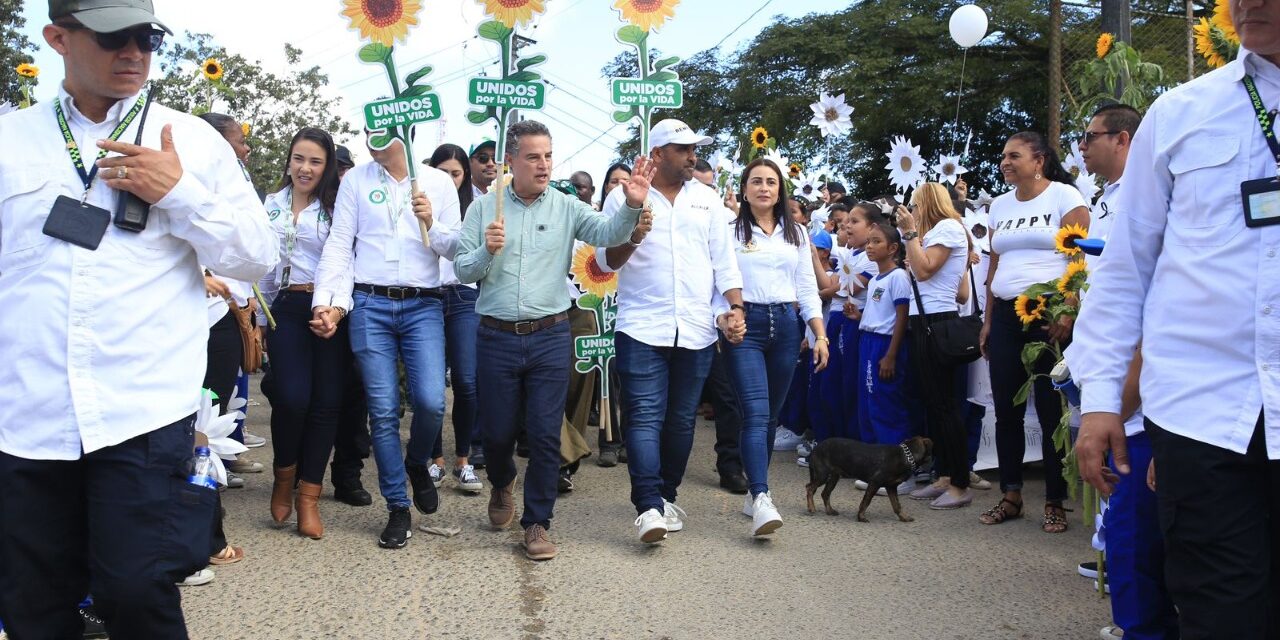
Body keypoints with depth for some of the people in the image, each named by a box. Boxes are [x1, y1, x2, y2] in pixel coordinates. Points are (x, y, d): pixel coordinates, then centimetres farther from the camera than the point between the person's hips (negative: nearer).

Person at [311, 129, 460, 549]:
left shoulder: (439, 182, 8)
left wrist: (432, 224, -11)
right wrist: (328, 303, -8)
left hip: (423, 305, 0)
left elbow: (455, 248, 8)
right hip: (369, 304, 0)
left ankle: (417, 464, 22)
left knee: (431, 402, -12)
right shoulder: (355, 180, 7)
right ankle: (398, 509, 14)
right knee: (383, 410, 0)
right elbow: (338, 246, 2)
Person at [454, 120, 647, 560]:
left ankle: (537, 522, 16)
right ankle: (502, 483, 44)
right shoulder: (484, 208, 3)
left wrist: (632, 206, -34)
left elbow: (608, 233, -15)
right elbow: (462, 270, 1)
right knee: (496, 430, 11)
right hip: (497, 337, 1)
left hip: (550, 337, 0)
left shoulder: (566, 207, 2)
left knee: (545, 434, 1)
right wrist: (486, 252, -19)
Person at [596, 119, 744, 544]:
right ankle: (649, 507, -13)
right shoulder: (623, 198, 3)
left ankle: (666, 496, 22)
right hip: (642, 328, -3)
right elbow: (605, 261, 1)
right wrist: (631, 238, -18)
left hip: (696, 330, 3)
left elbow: (724, 260, 12)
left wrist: (736, 307, 1)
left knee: (682, 420, 9)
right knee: (645, 417, -10)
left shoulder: (707, 199, 12)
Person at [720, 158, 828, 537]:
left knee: (771, 415, 9)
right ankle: (761, 499, -23)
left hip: (786, 325, 4)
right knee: (756, 413, -15)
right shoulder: (730, 231, 2)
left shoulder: (796, 233, 14)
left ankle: (754, 492, 20)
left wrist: (820, 335, 5)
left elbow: (808, 288, 13)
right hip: (745, 324, -4)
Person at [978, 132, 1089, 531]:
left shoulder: (1065, 196, -2)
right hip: (1006, 316, 6)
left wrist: (1068, 312, -18)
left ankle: (1054, 503, 9)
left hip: (1049, 315, -6)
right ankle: (1011, 495, 17)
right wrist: (988, 320, 13)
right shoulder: (1000, 206, 15)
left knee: (1051, 410, -1)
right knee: (1006, 410, 6)